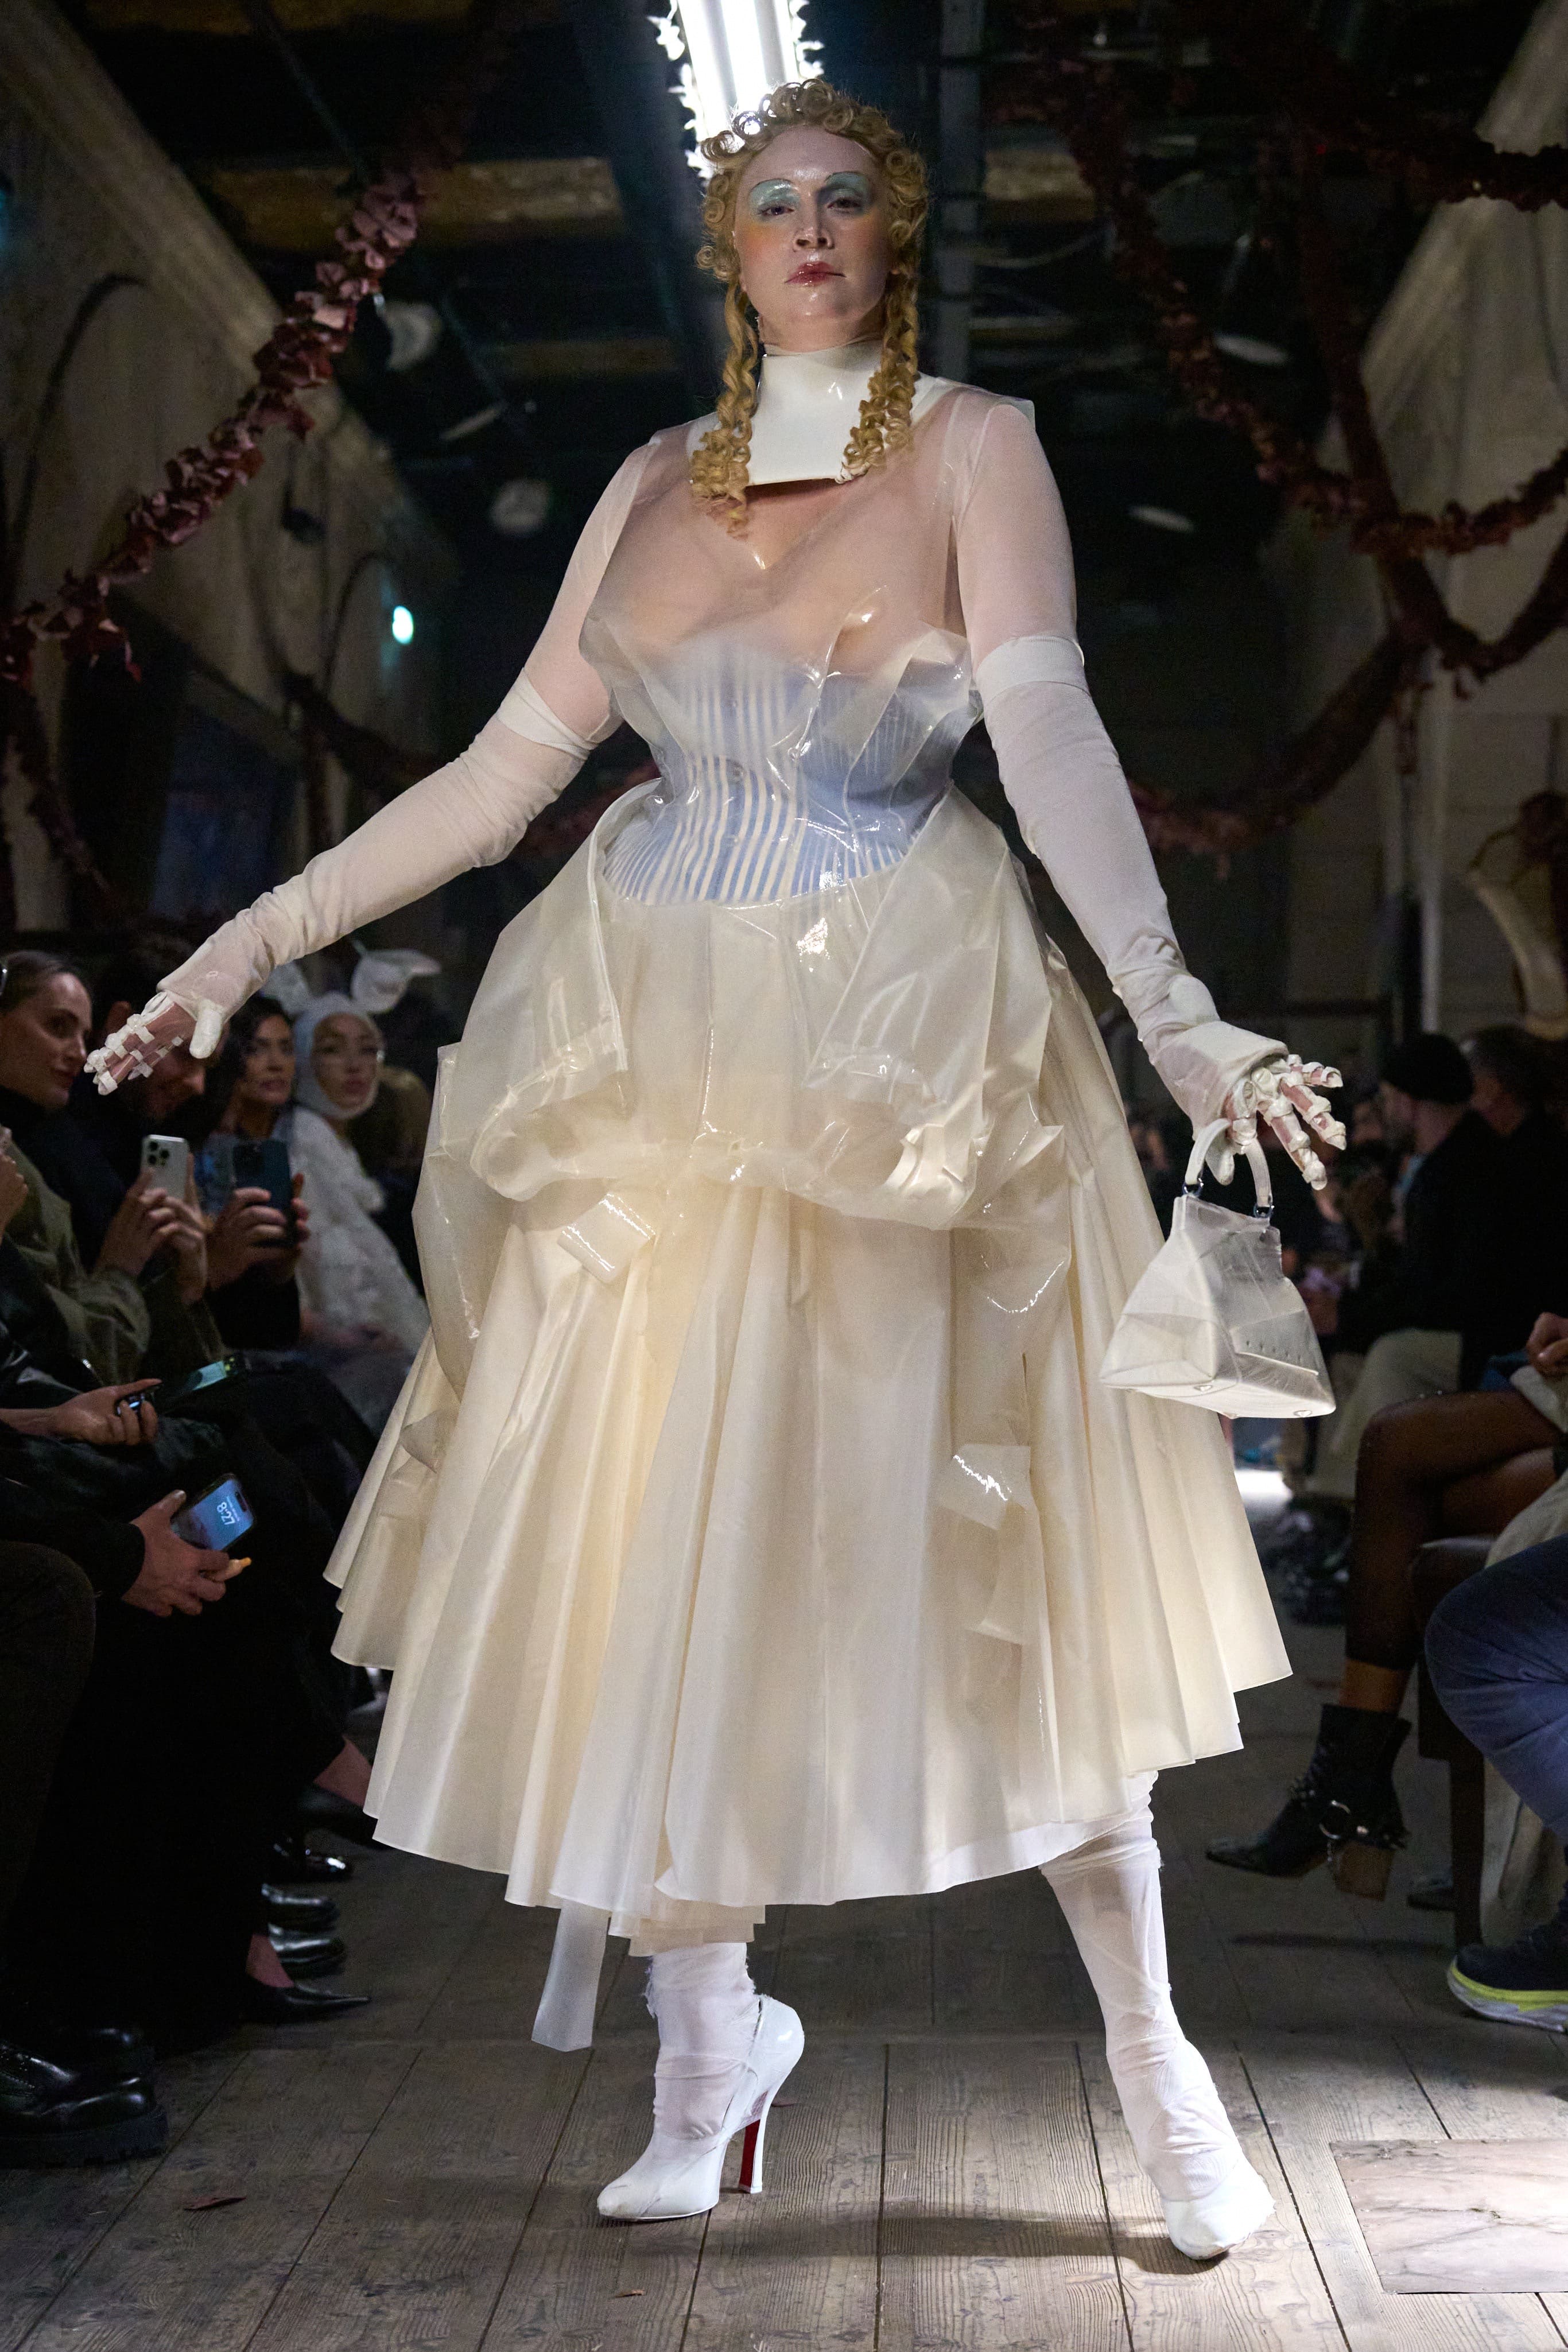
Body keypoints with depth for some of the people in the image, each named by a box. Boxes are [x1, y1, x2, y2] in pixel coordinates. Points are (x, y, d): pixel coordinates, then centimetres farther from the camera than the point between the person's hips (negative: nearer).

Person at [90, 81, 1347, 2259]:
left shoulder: (974, 449, 1)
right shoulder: (659, 485, 12)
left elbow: (1050, 735, -15)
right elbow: (507, 768, 11)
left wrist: (1173, 1007, -30)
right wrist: (261, 936, 7)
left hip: (906, 1055, -4)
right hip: (663, 1045, 4)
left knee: (991, 1550, -2)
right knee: (647, 1552, 3)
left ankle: (1153, 2048, 16)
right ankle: (707, 2041, 21)